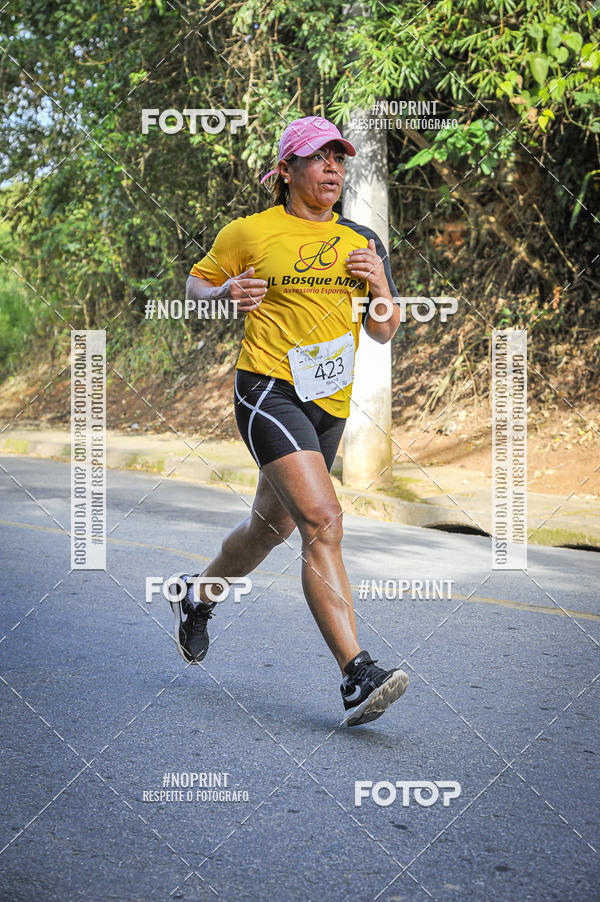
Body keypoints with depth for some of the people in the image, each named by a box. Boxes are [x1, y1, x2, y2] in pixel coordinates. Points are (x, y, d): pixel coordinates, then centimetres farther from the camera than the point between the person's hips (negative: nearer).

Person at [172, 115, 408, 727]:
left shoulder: (362, 243, 13)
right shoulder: (249, 233, 1)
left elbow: (383, 333, 16)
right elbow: (196, 284, 13)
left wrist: (380, 287, -5)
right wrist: (227, 295, -9)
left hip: (331, 402, 6)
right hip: (269, 388, -6)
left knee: (272, 525, 19)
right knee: (322, 520, -23)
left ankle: (198, 595, 48)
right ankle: (356, 676, -26)